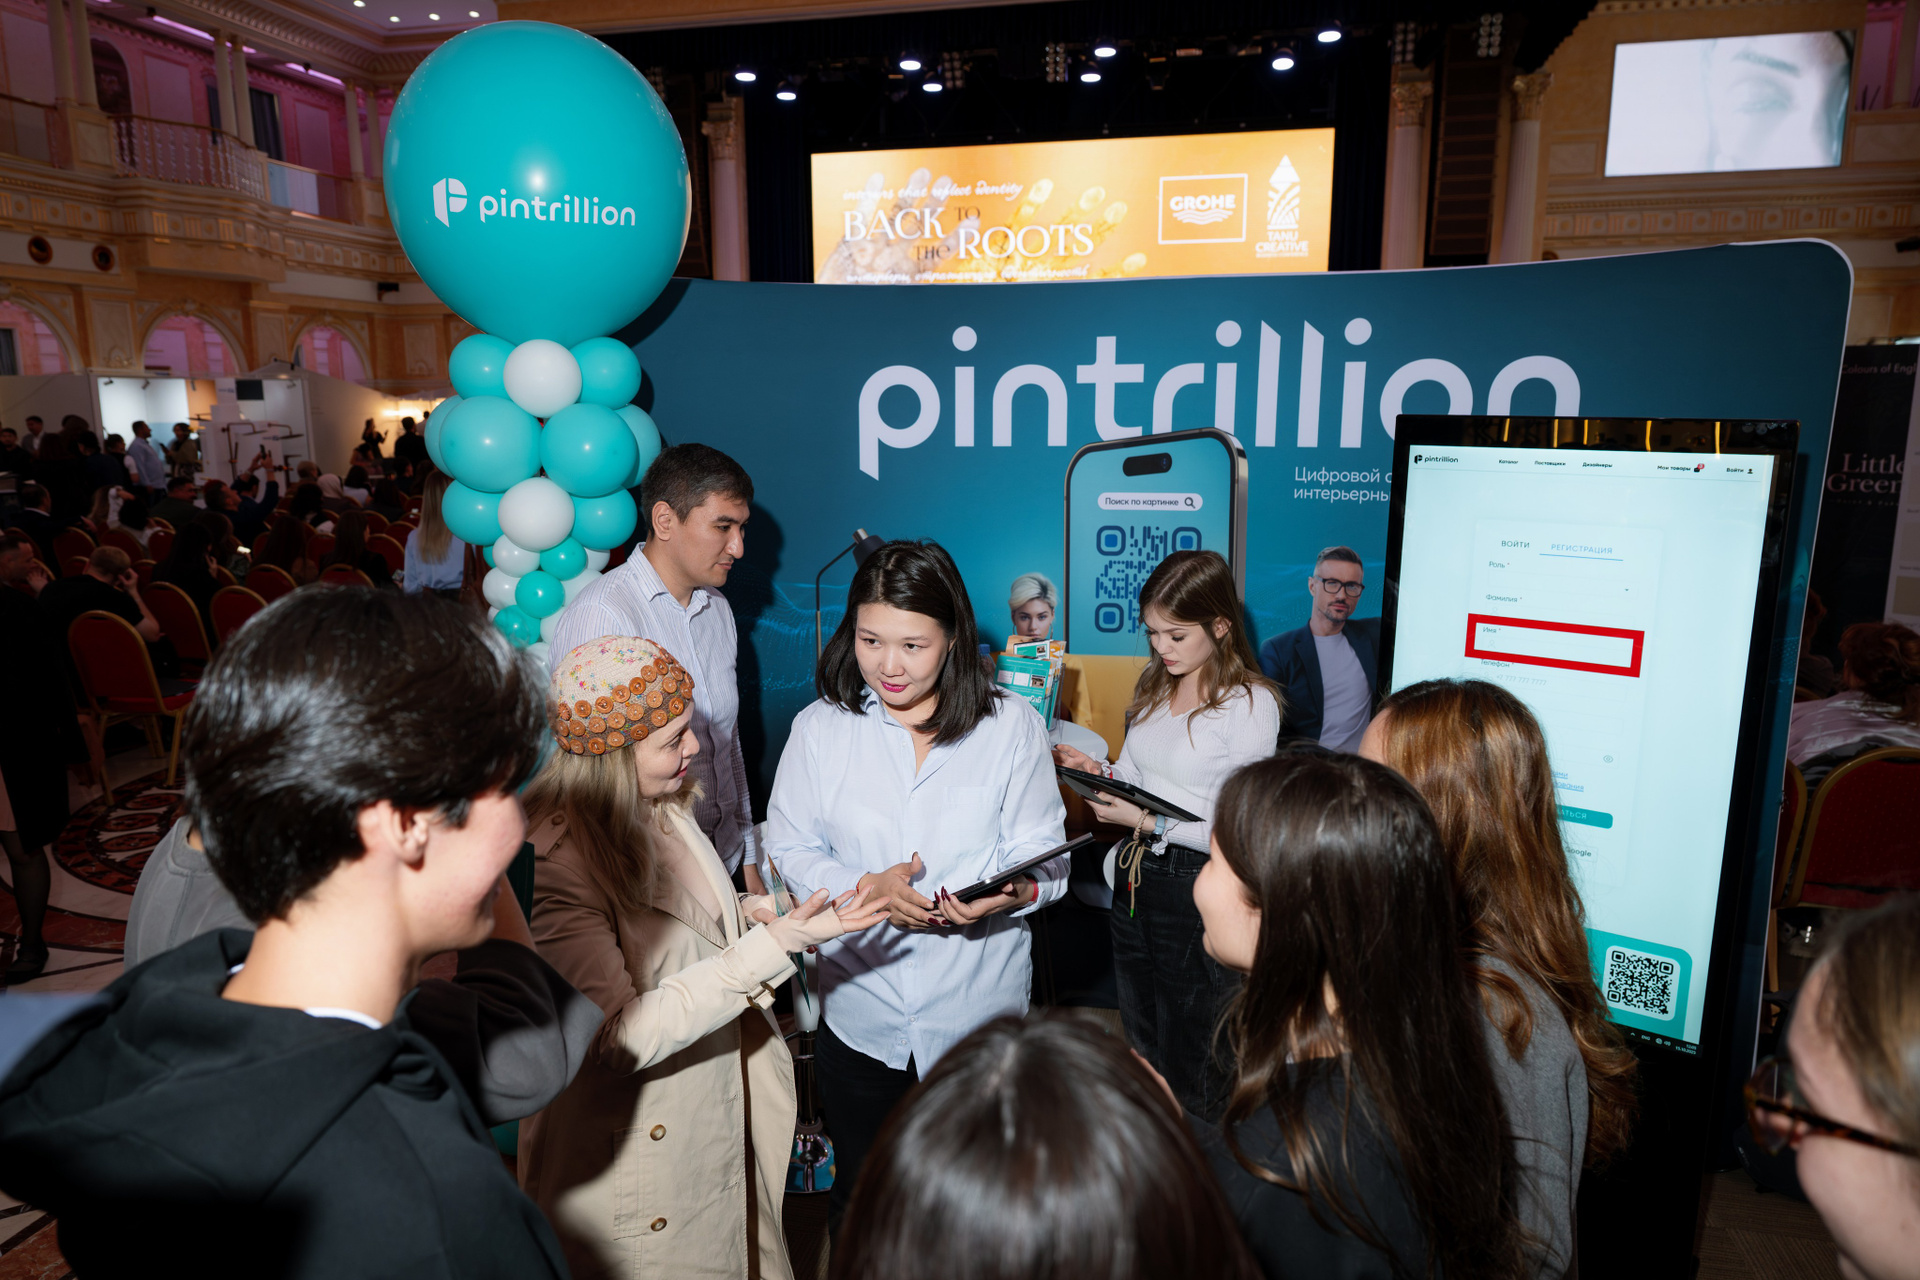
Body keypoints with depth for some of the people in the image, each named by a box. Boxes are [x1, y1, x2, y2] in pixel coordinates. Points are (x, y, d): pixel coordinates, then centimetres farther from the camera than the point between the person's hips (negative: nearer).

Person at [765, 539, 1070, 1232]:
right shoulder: (820, 728, -2)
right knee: (858, 1199, 19)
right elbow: (790, 849, -1)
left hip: (977, 1009, -1)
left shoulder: (1011, 726, -5)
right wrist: (867, 888, -18)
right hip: (858, 1011, 1)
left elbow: (1044, 860, -5)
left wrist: (1010, 892, -27)